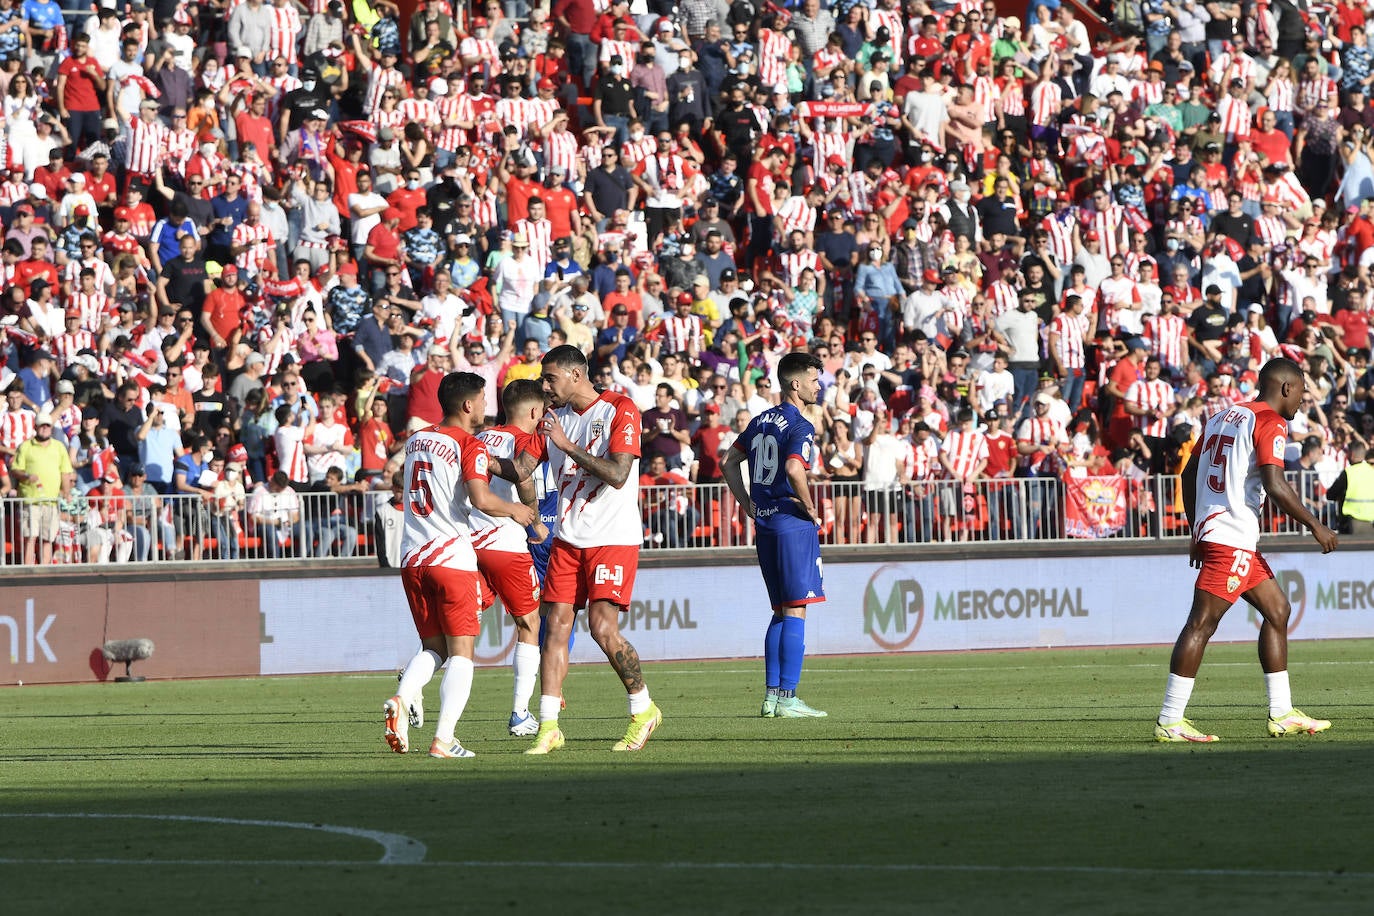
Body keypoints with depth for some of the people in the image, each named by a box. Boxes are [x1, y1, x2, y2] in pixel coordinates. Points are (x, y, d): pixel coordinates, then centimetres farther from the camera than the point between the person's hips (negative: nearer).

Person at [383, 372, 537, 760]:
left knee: (433, 647, 16)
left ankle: (401, 701, -11)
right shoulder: (471, 446, -8)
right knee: (461, 651, 0)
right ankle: (443, 739, -11)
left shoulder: (416, 441, 14)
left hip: (412, 557, 6)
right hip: (452, 559, -6)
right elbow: (481, 498, -21)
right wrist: (513, 509, -1)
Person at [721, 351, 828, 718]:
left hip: (764, 523, 8)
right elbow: (794, 470, -27)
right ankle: (787, 698, -9)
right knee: (795, 611, -6)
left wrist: (749, 506, 18)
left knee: (781, 612, 14)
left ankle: (772, 696, 10)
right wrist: (811, 509, -14)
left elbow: (730, 463, 20)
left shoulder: (761, 421, 14)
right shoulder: (799, 427, -11)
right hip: (792, 524, -8)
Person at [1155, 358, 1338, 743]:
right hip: (1232, 538, -10)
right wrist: (1315, 526, -10)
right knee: (1202, 623, -10)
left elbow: (1188, 475, 21)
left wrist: (1197, 533, 26)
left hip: (1210, 529, 10)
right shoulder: (1270, 422, -8)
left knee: (1277, 609, 15)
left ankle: (1281, 714, 15)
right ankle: (1170, 722, -12)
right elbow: (1274, 484, -19)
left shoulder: (1222, 417, 19)